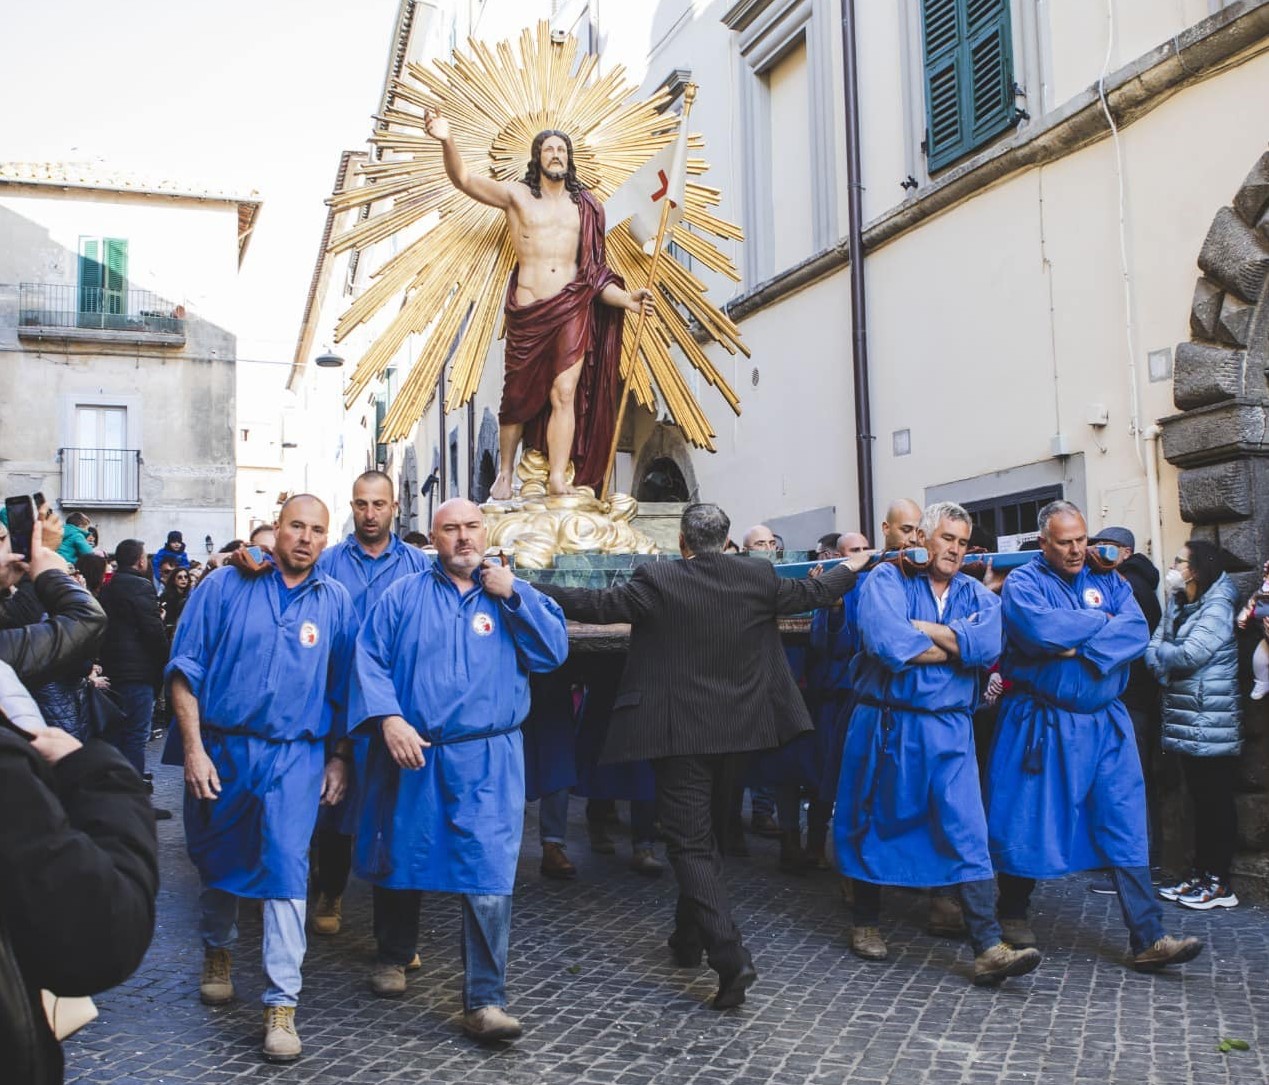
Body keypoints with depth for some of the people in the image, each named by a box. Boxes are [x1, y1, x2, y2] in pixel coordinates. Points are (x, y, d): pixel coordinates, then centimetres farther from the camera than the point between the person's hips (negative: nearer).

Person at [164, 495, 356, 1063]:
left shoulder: (335, 601, 4)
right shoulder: (225, 585, -1)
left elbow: (343, 687, 8)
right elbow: (186, 668, -4)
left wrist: (340, 757, 4)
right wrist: (193, 748, -10)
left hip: (294, 756, -1)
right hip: (220, 747, 1)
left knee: (286, 867, -8)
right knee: (218, 860, 17)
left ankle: (282, 1005, -1)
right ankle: (216, 952, 45)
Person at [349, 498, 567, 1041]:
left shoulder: (515, 597, 10)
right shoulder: (404, 596, 6)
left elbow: (554, 651, -1)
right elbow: (369, 659, -2)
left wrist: (514, 594, -8)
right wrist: (389, 720, -16)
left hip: (486, 759, -1)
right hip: (410, 753, 1)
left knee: (489, 878, -8)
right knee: (401, 858, 16)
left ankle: (484, 1001, -1)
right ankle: (394, 955, 42)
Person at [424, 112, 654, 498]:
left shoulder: (583, 206, 15)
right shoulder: (516, 195, 8)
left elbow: (592, 270, 14)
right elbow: (463, 179, -2)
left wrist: (625, 299, 1)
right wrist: (447, 142, -21)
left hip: (571, 308, 1)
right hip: (527, 310, -1)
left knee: (564, 393, -9)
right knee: (518, 396, 7)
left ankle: (558, 479, -11)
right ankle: (504, 474, 22)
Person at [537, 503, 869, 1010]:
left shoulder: (656, 581, -13)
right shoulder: (758, 576, -1)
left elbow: (596, 605, -12)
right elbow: (811, 593, 13)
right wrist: (851, 566, 33)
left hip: (679, 734, -5)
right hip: (738, 730, 5)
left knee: (690, 845, -1)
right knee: (705, 835, 21)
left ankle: (731, 958, -14)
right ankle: (689, 939, 34)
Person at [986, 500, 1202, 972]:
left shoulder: (1108, 581, 8)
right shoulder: (1022, 582, -5)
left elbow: (1137, 633, -7)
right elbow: (1039, 629, -25)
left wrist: (1077, 649, -18)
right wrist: (1102, 621, -10)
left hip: (1105, 723, 4)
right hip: (1040, 725, -4)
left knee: (1126, 826, 1)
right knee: (1027, 823, 5)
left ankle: (1148, 939, 3)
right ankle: (1012, 915, 25)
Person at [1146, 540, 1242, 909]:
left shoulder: (1217, 607, -12)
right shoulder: (1177, 605, 13)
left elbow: (1189, 654, -22)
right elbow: (1156, 649, 6)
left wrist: (1155, 651, -6)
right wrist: (1164, 662, -14)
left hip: (1211, 723, -8)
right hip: (1186, 720, 8)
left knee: (1216, 801, -1)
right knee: (1200, 799, 14)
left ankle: (1219, 883, 6)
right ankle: (1200, 874, 21)